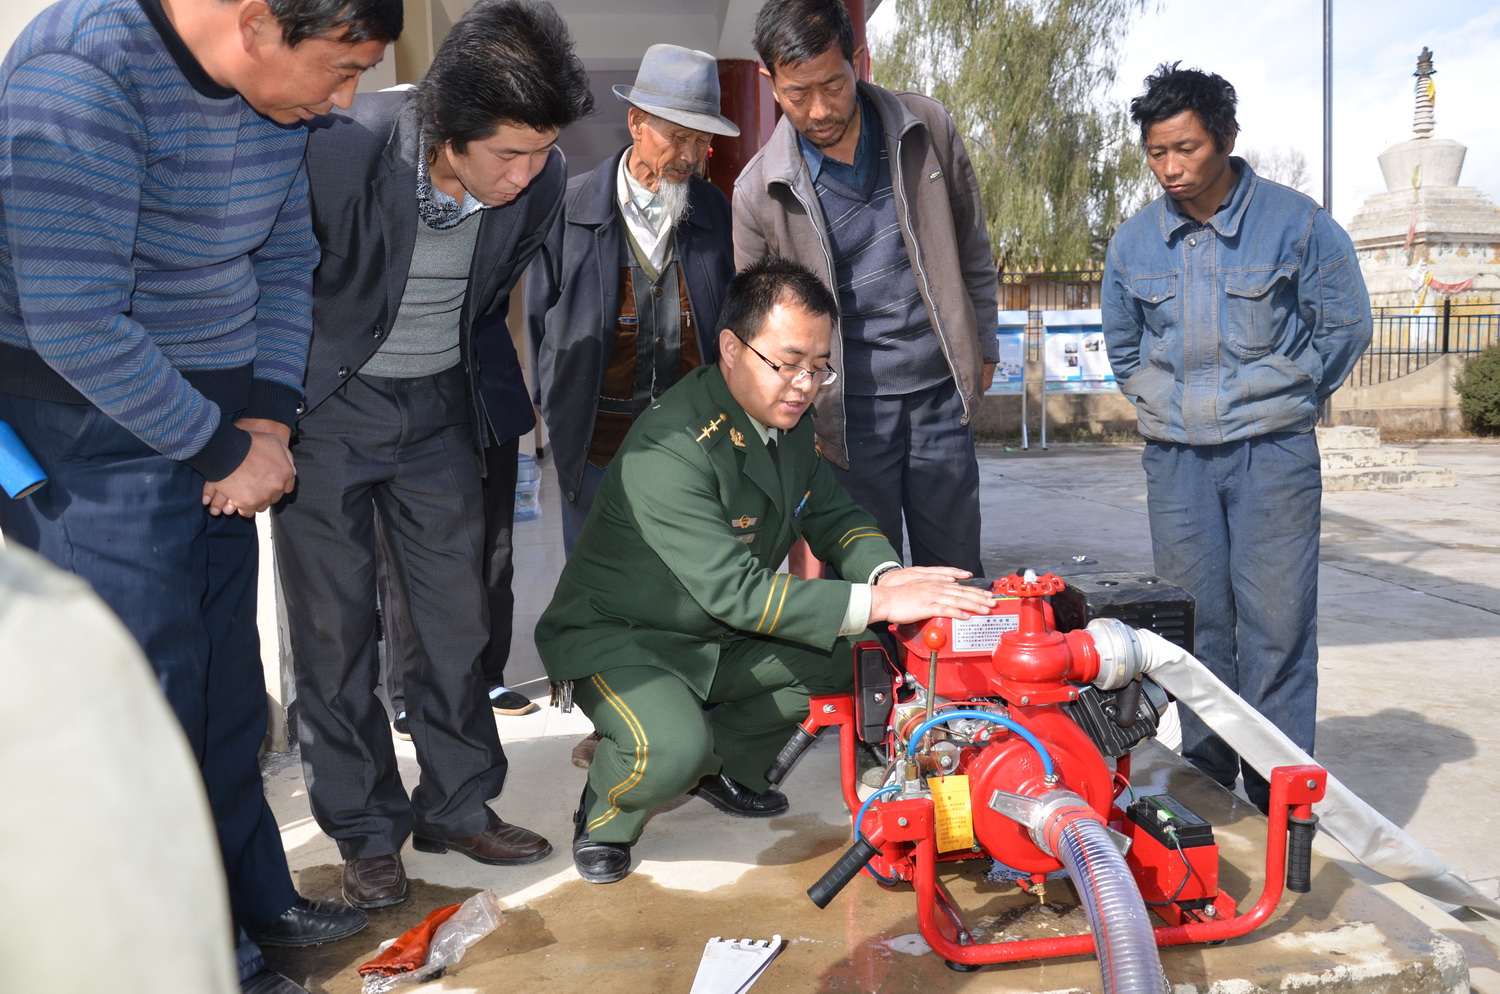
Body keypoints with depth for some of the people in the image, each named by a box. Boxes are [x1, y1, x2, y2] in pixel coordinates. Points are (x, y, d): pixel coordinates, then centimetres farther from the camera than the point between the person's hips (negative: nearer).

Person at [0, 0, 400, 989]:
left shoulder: (276, 88, 1)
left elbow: (287, 257, 10)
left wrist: (268, 418, -1)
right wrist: (225, 446, -17)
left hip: (219, 423, 7)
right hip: (96, 429, -7)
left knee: (227, 675, 15)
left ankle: (254, 898, 33)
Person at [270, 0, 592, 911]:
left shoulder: (538, 181, -12)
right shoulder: (341, 150, -26)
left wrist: (491, 416, 11)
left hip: (439, 407, 4)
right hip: (329, 403, -3)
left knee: (456, 616, 7)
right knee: (336, 627, 3)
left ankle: (459, 805, 24)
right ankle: (366, 832, 19)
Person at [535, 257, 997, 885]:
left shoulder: (789, 418, -3)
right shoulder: (669, 448, -32)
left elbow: (833, 514, 5)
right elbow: (731, 588, -36)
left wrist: (884, 573, -19)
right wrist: (875, 603, -39)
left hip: (720, 638, 8)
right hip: (617, 637, -8)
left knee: (846, 657, -6)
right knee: (672, 752, -33)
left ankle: (722, 764, 15)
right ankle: (603, 820, 3)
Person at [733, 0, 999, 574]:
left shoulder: (928, 129, -3)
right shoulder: (759, 190, -8)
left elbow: (971, 248, 10)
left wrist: (984, 347, 14)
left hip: (940, 393, 2)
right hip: (849, 412, -2)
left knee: (957, 577, 13)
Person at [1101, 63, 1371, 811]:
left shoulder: (1295, 222, -5)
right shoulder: (1134, 242, 4)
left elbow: (1345, 326, 5)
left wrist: (1277, 402, 6)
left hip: (1274, 453, -3)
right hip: (1175, 457, 3)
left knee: (1276, 623, -4)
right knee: (1195, 622, 8)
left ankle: (1280, 797, 8)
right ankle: (1207, 783, 21)